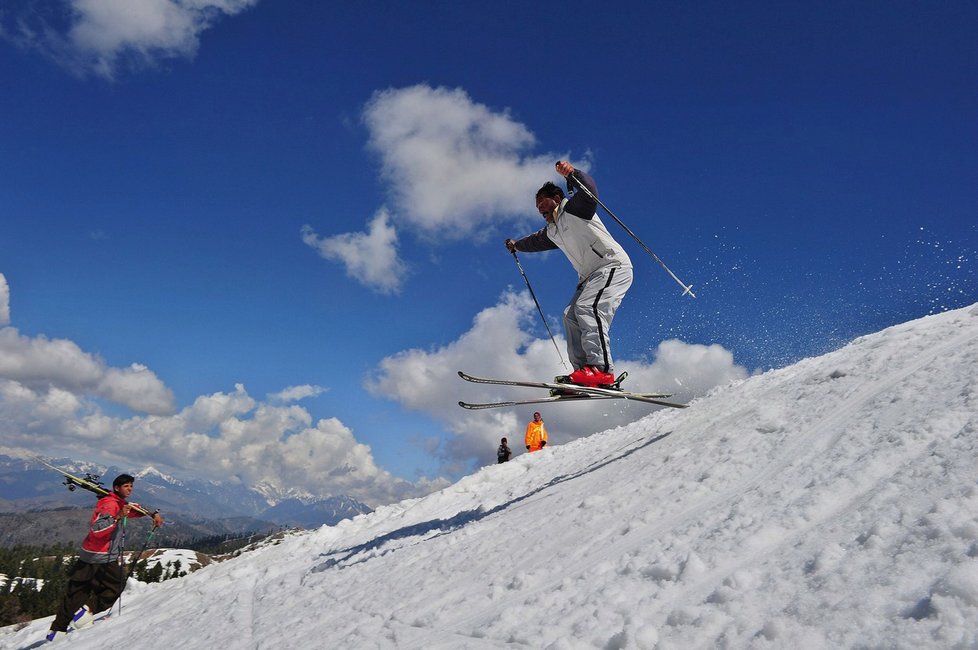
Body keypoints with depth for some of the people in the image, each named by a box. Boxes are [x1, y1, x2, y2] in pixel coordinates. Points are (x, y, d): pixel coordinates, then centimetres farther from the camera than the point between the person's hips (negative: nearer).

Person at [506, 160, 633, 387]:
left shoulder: (573, 207, 0)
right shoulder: (551, 232, 24)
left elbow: (589, 192, -20)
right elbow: (536, 242, 46)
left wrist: (572, 173, -35)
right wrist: (517, 245, 61)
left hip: (613, 265, -9)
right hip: (590, 276, 9)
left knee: (587, 308, -28)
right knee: (571, 316, -4)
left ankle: (602, 369, -38)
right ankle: (583, 371, -12)